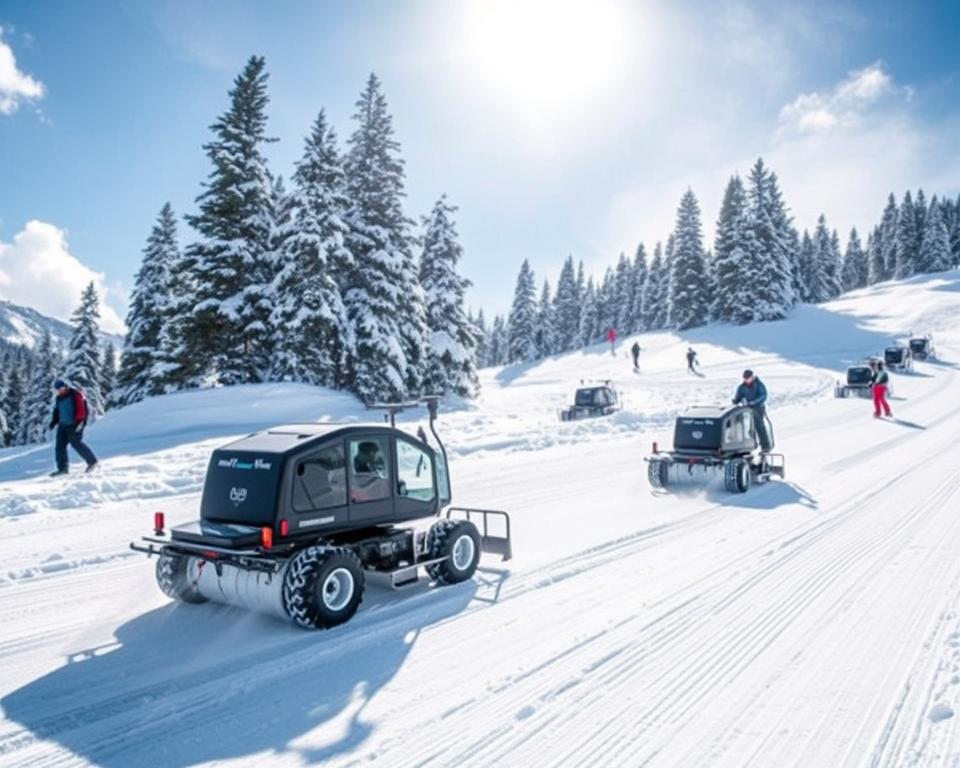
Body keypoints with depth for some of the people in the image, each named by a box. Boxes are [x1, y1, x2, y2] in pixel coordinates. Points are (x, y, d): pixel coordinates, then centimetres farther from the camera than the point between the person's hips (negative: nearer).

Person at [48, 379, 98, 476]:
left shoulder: (75, 395, -11)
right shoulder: (58, 398, 14)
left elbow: (81, 409, -16)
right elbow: (56, 411, 22)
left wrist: (79, 421, -22)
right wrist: (53, 422, 11)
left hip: (74, 425, -8)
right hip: (63, 425, 8)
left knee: (76, 443, -9)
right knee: (60, 445, 3)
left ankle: (92, 460, 5)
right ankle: (63, 468, 7)